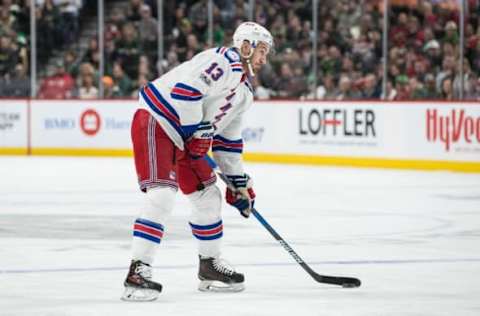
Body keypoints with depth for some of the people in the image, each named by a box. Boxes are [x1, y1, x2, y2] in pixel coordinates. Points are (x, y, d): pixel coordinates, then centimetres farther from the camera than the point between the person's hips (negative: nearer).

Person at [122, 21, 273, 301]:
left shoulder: (245, 93, 17)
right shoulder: (223, 60, -14)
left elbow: (228, 140, 23)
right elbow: (185, 88, -25)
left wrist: (239, 182, 21)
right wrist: (198, 133, -18)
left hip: (184, 138, 10)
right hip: (155, 123, -10)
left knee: (209, 196, 13)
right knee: (162, 195, -22)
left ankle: (210, 266, 28)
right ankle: (138, 271, -23)